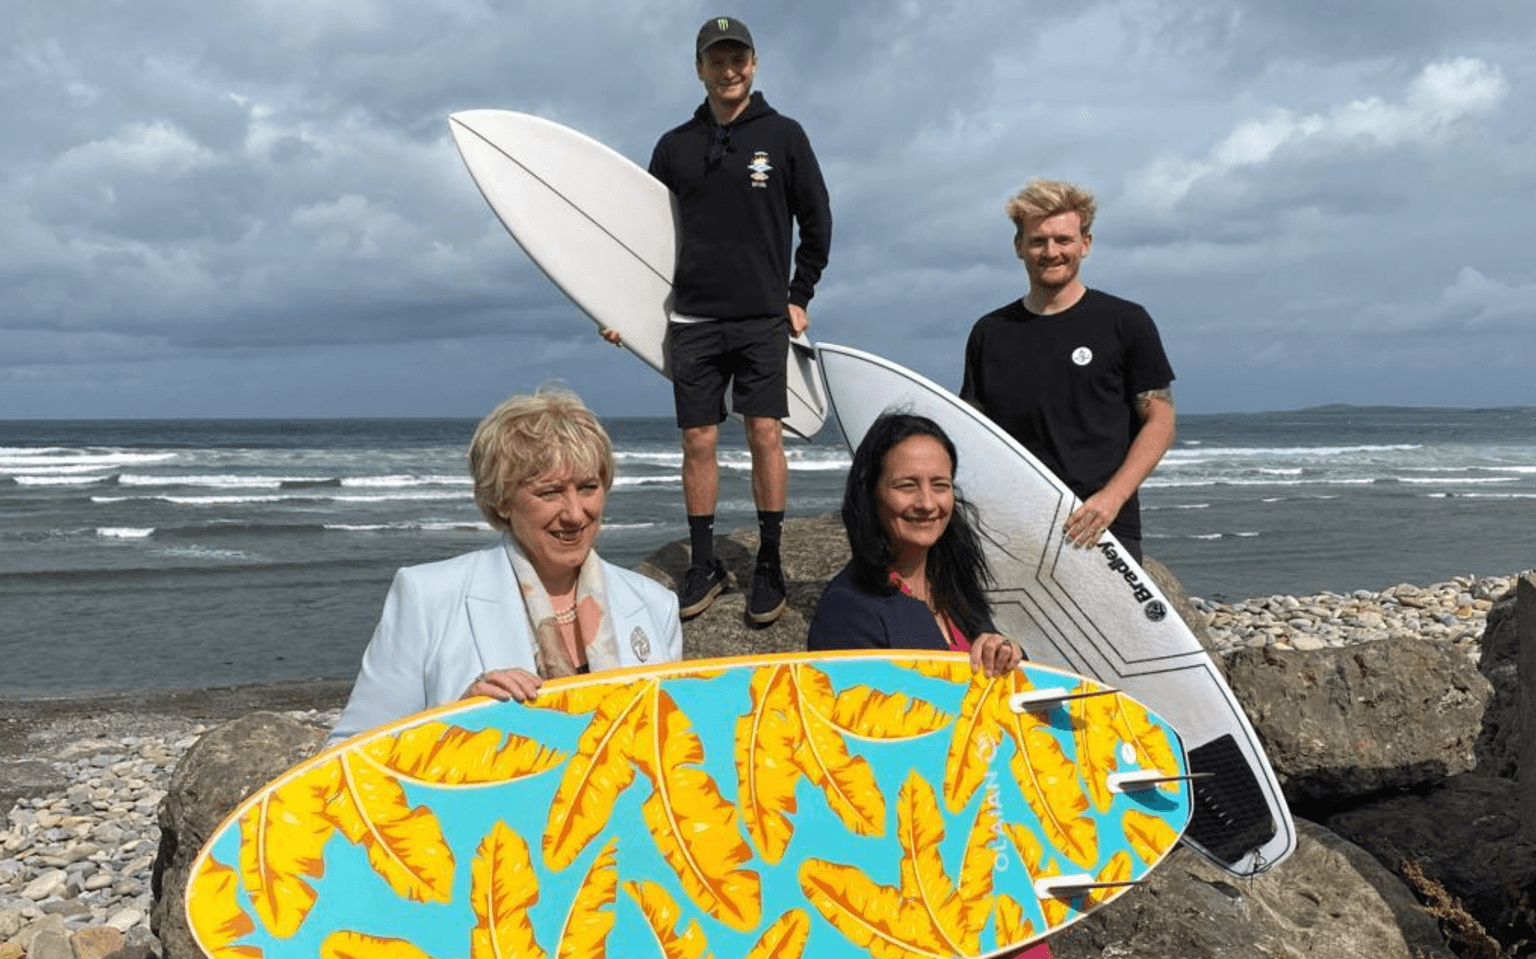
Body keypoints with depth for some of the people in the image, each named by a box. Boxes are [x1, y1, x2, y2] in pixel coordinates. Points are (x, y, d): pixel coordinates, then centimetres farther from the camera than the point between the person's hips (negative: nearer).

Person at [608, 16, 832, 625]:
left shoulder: (783, 135, 4)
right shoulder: (674, 146, 9)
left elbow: (816, 224, 9)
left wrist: (798, 298, 5)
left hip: (762, 320, -2)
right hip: (692, 321, 2)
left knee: (765, 436, -5)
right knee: (698, 442, 2)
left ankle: (769, 568, 4)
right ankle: (703, 568, 13)